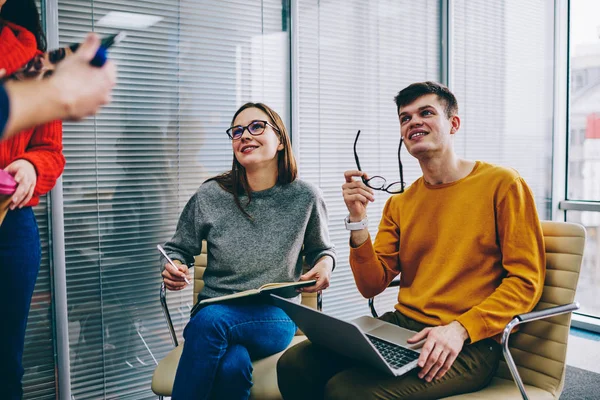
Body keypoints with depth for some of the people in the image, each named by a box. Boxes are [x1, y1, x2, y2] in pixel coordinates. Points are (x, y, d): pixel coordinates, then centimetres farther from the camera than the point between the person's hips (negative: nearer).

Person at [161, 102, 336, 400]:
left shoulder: (305, 197, 0)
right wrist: (174, 267, -10)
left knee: (211, 317, -34)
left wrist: (325, 263, -7)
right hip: (212, 316, 1)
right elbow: (178, 249, 14)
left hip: (275, 319, 0)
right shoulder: (210, 195, 0)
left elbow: (321, 250, 17)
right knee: (233, 366, -35)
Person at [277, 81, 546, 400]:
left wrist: (459, 329, -19)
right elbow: (372, 285, 6)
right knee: (294, 364, -14)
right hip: (399, 325, 5)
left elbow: (526, 280, -7)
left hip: (468, 344, -5)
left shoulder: (501, 184, -3)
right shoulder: (399, 204, 12)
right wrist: (358, 220, -7)